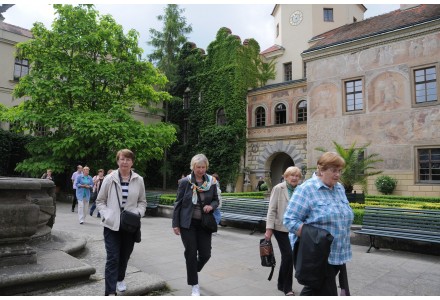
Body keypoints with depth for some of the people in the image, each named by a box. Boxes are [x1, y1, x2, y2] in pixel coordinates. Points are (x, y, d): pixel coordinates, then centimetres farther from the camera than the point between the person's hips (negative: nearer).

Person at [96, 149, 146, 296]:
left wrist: (138, 213, -9)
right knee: (113, 258, -5)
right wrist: (106, 215, -12)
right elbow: (100, 201, 3)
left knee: (125, 256, 18)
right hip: (112, 225, -2)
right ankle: (110, 292, 2)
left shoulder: (139, 180, -1)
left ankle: (120, 279, 44)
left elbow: (142, 201, 8)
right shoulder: (109, 179, -5)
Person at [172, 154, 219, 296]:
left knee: (205, 254, 4)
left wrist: (211, 206, -15)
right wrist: (175, 224, -4)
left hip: (204, 223, 2)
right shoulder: (185, 182, -8)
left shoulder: (212, 182, -2)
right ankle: (195, 285, 21)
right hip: (188, 223, -2)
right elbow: (178, 203, -3)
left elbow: (216, 200, 9)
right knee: (191, 253, 2)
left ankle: (193, 271, 37)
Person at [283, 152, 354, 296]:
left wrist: (343, 247, 11)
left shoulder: (340, 189, 9)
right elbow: (290, 219, -18)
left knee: (314, 289, 19)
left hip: (338, 254, 7)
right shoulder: (306, 189, -14)